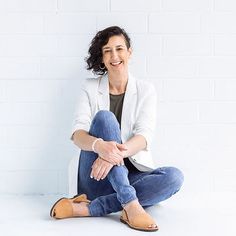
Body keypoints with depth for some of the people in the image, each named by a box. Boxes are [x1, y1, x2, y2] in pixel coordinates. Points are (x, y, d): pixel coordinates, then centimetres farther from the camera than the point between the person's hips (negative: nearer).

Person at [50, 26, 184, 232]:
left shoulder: (146, 90, 5)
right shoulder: (90, 88, 5)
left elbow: (144, 136, -10)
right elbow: (78, 133, -9)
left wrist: (115, 154, -32)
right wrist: (100, 146, -34)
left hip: (132, 174, 1)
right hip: (96, 177, -1)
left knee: (175, 176, -28)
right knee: (104, 116, -24)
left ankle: (87, 209, -29)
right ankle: (130, 205, -35)